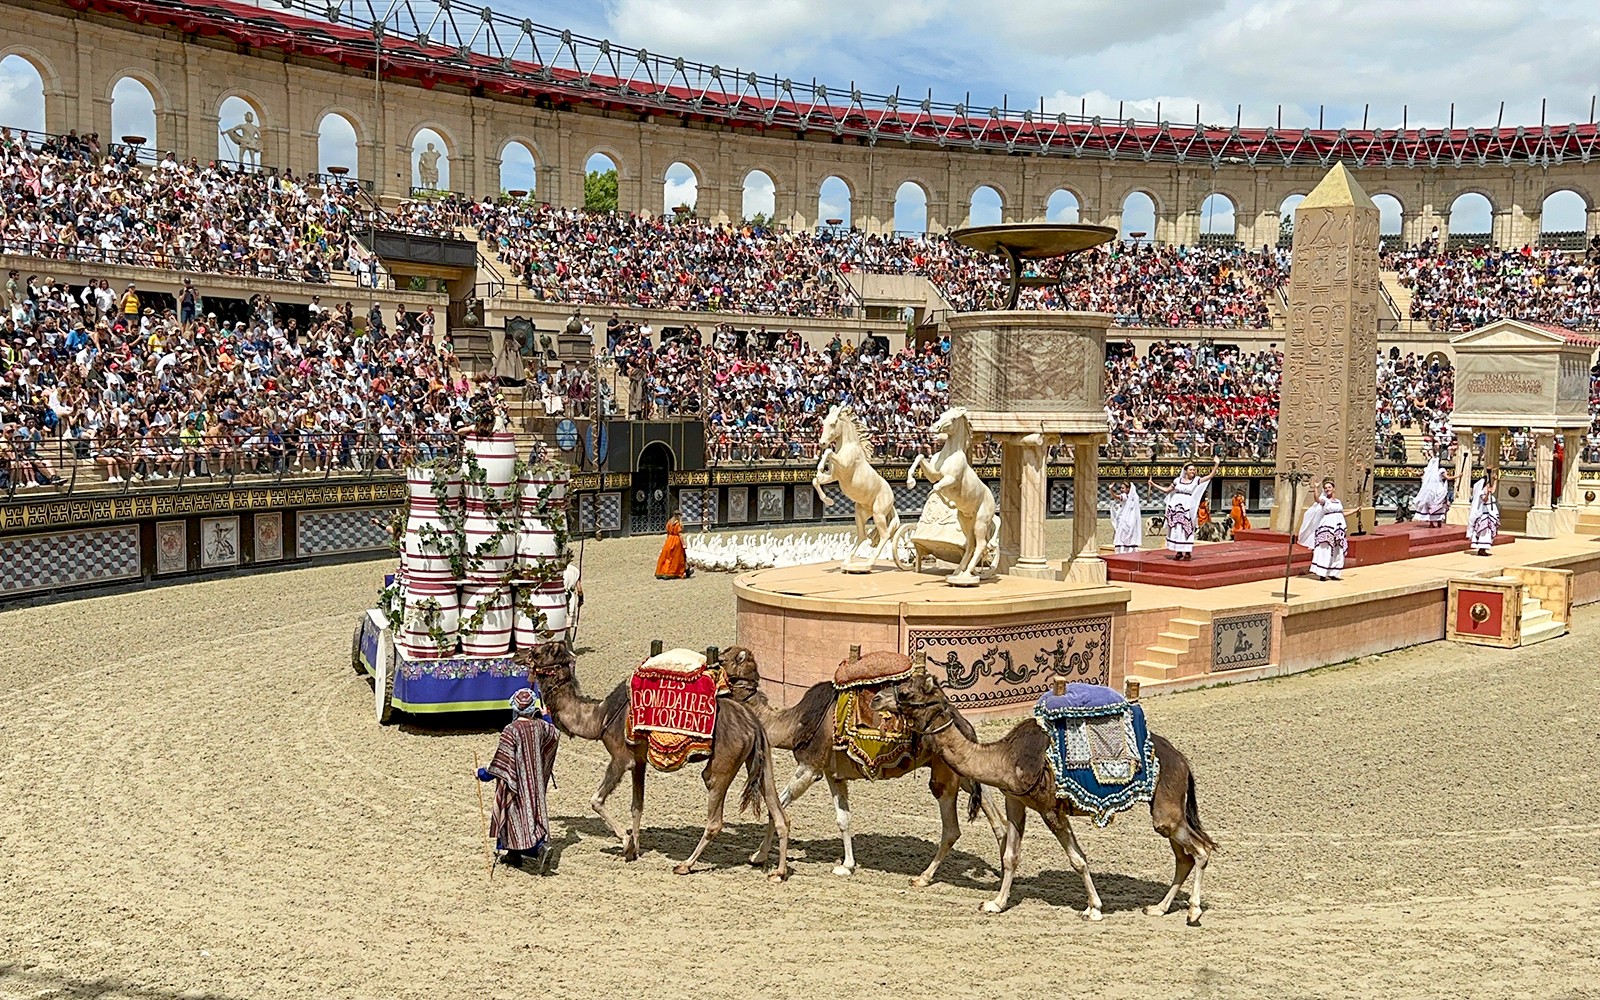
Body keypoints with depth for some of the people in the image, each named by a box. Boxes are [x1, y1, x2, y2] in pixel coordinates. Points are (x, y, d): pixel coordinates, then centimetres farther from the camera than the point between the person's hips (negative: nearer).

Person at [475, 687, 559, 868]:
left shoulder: (511, 731, -20)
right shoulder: (540, 726, -4)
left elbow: (502, 760, -20)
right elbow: (555, 735, 18)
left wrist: (483, 774, -8)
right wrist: (545, 716, 33)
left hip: (516, 783, -6)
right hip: (534, 782, 6)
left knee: (517, 817, 0)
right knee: (532, 811, 18)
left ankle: (540, 849, -15)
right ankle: (513, 854, 24)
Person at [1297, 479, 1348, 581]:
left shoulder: (1338, 501, 16)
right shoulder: (1324, 500, -3)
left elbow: (1342, 514, 26)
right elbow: (1317, 499, -26)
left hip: (1338, 528, 6)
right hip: (1327, 527, -6)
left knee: (1337, 552, 6)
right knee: (1325, 551, -9)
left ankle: (1333, 573, 15)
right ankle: (1322, 574, -7)